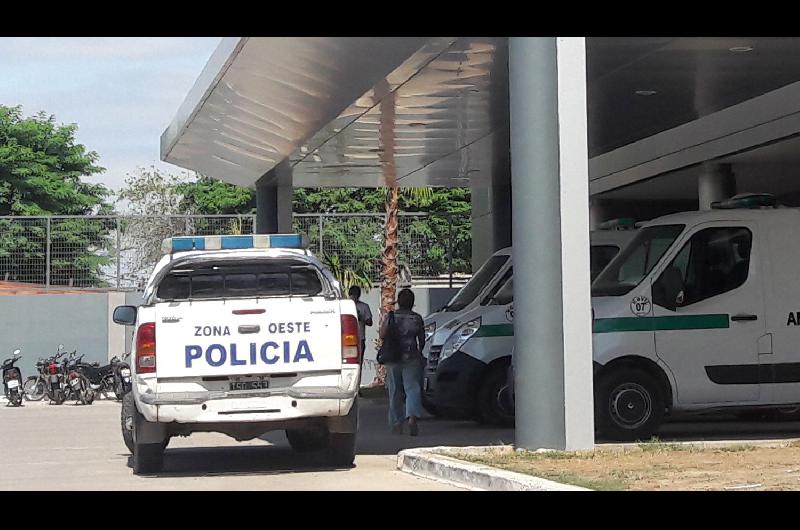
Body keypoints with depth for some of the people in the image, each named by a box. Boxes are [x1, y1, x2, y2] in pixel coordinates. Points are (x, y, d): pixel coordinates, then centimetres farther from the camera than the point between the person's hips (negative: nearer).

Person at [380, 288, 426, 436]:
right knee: (413, 388, -2)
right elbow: (422, 340, 8)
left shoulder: (391, 316, 0)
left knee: (395, 392, 9)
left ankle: (397, 424, 12)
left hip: (393, 358, 1)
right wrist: (419, 352, 26)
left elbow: (382, 335, -8)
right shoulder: (417, 318, 2)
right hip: (411, 357, -1)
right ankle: (412, 417, -25)